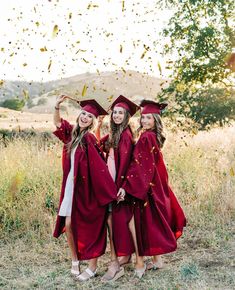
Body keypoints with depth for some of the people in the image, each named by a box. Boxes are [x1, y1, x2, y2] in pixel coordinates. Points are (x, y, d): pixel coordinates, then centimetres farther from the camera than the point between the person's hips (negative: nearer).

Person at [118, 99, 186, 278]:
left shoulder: (146, 138, -17)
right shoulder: (155, 137, 9)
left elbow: (138, 165, -24)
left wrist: (126, 186, -27)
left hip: (145, 187, -9)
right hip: (156, 187, 9)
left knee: (143, 223, -1)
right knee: (153, 222, 15)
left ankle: (140, 263, 5)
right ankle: (157, 259, 26)